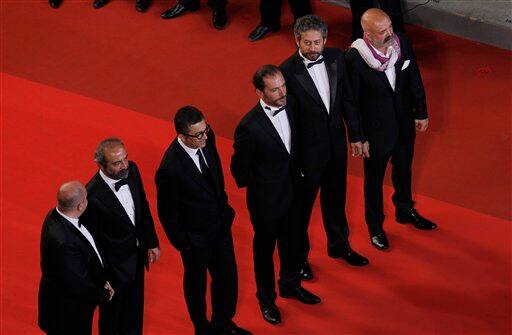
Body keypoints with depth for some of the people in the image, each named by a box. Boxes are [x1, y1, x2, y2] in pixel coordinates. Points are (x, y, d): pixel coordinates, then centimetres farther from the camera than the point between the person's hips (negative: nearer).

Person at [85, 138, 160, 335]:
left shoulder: (131, 170, -15)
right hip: (115, 265, -6)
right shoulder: (93, 195, -35)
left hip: (137, 256, 6)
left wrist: (152, 243, 11)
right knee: (113, 313, 21)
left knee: (134, 308, 28)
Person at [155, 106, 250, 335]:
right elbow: (167, 213, -20)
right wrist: (182, 243, -10)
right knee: (196, 283, 21)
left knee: (227, 276, 23)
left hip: (220, 224, 6)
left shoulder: (206, 138, -17)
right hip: (196, 237, -6)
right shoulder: (170, 169, -36)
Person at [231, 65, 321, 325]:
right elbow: (239, 167, -17)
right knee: (265, 248, 17)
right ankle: (266, 298, 38)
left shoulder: (290, 105, -12)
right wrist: (255, 188, -2)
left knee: (291, 240, 26)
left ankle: (290, 284, 50)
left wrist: (296, 174, 13)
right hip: (266, 199, -6)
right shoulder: (250, 127, -33)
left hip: (292, 190, 6)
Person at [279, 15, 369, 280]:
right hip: (308, 149, -5)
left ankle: (339, 245, 46)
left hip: (336, 144, 5)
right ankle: (299, 256, 34)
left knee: (335, 198, 25)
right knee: (302, 205, 14)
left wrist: (355, 135, 8)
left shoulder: (335, 58, -9)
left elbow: (347, 98, 4)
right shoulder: (288, 71, -25)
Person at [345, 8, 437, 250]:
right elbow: (351, 101, -18)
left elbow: (415, 81, -1)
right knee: (374, 179, 18)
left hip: (405, 124, 5)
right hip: (376, 130, -5)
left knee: (404, 170, 27)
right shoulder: (355, 58, -28)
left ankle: (405, 211, 53)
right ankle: (375, 226, 40)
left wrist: (421, 113, 5)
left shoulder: (401, 43, -16)